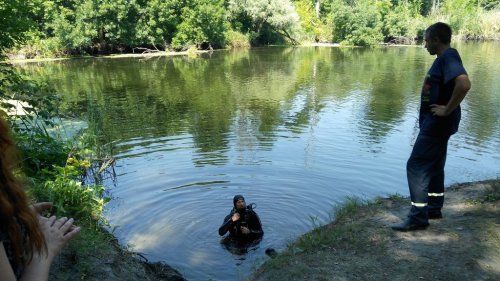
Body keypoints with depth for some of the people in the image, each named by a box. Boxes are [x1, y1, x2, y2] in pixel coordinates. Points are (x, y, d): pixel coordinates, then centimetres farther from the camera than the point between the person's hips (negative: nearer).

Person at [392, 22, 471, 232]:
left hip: (436, 124, -11)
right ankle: (434, 208, 29)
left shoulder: (448, 57, -18)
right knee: (434, 166, 18)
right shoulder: (444, 58, 13)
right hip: (435, 123, 11)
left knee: (416, 167, -8)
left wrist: (448, 110, -25)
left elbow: (464, 84, -34)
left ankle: (418, 217, -1)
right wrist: (444, 109, 16)